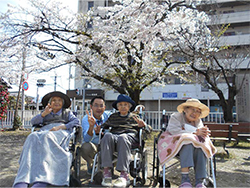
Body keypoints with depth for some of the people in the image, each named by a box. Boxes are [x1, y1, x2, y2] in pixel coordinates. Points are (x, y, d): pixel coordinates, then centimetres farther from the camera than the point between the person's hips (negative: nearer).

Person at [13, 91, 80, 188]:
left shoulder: (67, 112, 29)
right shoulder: (46, 113, 36)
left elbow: (76, 121, 10)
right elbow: (33, 122, 22)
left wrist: (61, 127, -6)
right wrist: (44, 113, 3)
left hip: (61, 132, -2)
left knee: (46, 137, -40)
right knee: (32, 137, -36)